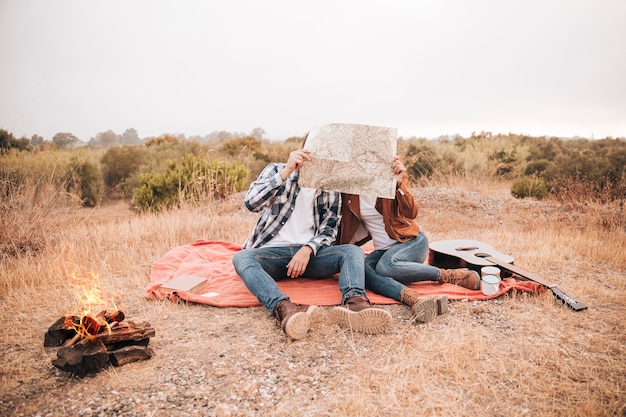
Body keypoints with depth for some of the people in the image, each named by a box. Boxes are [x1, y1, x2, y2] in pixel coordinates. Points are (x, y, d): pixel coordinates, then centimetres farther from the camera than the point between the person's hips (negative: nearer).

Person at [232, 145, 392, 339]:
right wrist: (285, 172, -24)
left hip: (311, 253, 2)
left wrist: (307, 249, -18)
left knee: (353, 251, -22)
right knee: (242, 258, -32)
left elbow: (330, 230, 3)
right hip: (273, 251, -2)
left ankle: (354, 302, -52)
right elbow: (251, 203, -14)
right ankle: (284, 309, -57)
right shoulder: (277, 170, 2)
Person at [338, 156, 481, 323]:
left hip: (412, 240, -3)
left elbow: (411, 213, -20)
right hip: (383, 249, 3)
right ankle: (413, 298, -48)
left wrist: (399, 183, -32)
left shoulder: (392, 175, -9)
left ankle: (450, 275, -21)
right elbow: (346, 222, 11)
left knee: (385, 266, -36)